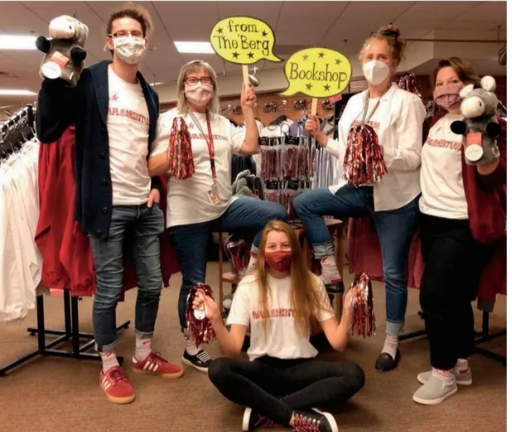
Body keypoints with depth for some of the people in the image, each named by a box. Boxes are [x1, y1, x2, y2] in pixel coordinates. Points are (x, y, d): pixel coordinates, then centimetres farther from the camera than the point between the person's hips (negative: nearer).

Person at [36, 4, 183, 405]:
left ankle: (144, 354, 31)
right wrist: (54, 78, -21)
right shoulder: (89, 81, -4)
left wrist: (157, 184, 7)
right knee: (109, 289, 4)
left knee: (152, 284, 12)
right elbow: (48, 131, -11)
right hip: (108, 205, -6)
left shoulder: (150, 94, 14)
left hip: (145, 206, 6)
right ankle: (109, 367, 23)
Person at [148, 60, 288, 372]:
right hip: (188, 214, -5)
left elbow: (251, 147, 3)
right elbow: (152, 168, -8)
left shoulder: (222, 123, 15)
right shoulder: (170, 120, -2)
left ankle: (250, 275, 5)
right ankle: (192, 349, 20)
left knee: (276, 214, -9)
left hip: (224, 207, 5)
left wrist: (248, 109, 3)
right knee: (195, 282, 1)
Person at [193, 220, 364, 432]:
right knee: (218, 369, -30)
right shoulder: (248, 286, -3)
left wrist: (347, 313, -25)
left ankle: (265, 411, -25)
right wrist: (216, 320, -26)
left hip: (301, 367, 1)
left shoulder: (311, 284, -2)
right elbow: (233, 349, -9)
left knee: (354, 375, -27)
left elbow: (338, 343, -7)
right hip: (263, 368, -1)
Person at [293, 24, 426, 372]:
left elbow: (413, 158, -17)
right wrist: (320, 137, 0)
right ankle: (330, 272, 4)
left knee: (393, 272, 4)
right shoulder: (354, 103, 9)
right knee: (303, 203, -5)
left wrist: (378, 150, -32)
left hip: (396, 196, -6)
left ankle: (392, 342, 22)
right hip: (359, 189, 6)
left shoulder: (407, 102, -9)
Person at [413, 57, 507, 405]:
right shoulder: (436, 124, 12)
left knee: (434, 293, -11)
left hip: (465, 224, -7)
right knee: (454, 294, 14)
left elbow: (494, 178, -16)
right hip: (432, 219, 7)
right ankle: (460, 364, 28)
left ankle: (444, 372, 6)